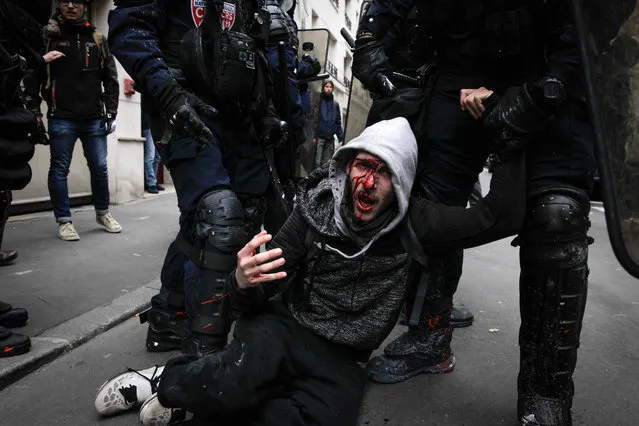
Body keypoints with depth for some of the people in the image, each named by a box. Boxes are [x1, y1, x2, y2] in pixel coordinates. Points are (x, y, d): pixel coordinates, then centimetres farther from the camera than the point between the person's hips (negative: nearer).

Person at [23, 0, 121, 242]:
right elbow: (32, 75, 1)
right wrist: (34, 110, -5)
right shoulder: (47, 36, 4)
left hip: (94, 118, 2)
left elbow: (111, 78, 11)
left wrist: (110, 111, 4)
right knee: (59, 169, 2)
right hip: (61, 118, -2)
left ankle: (103, 213, 23)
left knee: (99, 167, 6)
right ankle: (64, 221, 12)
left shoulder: (97, 39, 11)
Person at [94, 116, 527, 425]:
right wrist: (244, 283, -30)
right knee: (236, 381, -35)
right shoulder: (316, 207, -8)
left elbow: (500, 218, -10)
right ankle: (165, 381, -2)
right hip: (285, 326, -1)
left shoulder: (411, 223, -7)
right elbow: (258, 298, -6)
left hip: (341, 359, 2)